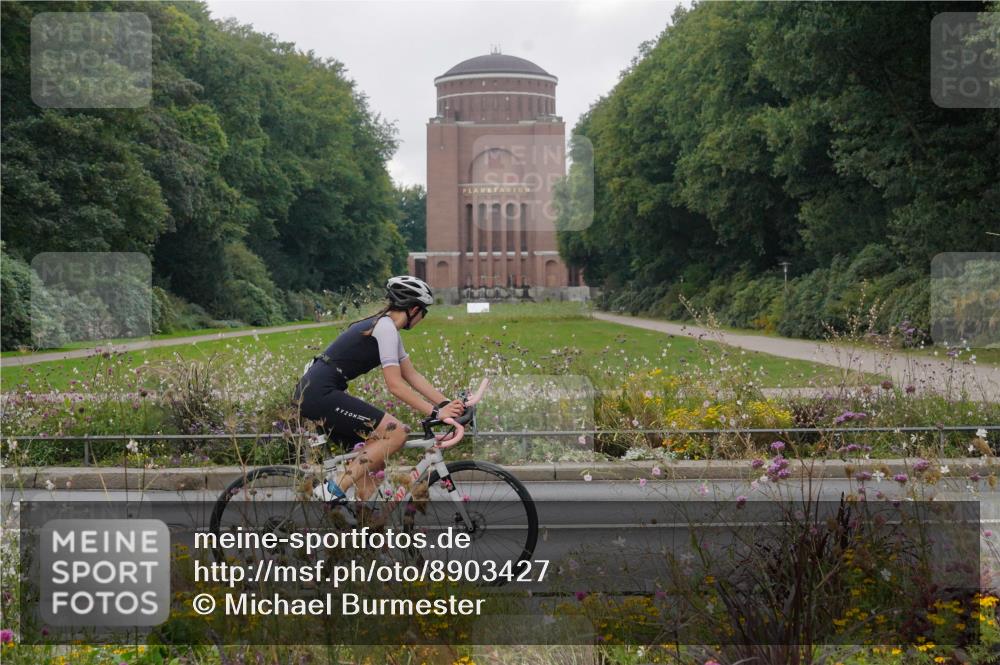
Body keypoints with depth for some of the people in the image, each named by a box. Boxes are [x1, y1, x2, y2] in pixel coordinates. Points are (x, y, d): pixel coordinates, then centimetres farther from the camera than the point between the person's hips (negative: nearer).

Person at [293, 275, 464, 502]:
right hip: (320, 393, -11)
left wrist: (447, 404, 8)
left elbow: (413, 376, 18)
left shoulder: (385, 325, 20)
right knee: (396, 432, -15)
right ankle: (335, 490, -14)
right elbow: (395, 384, -16)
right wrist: (435, 412, -16)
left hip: (311, 392, 11)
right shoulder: (386, 327, -11)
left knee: (372, 458, 13)